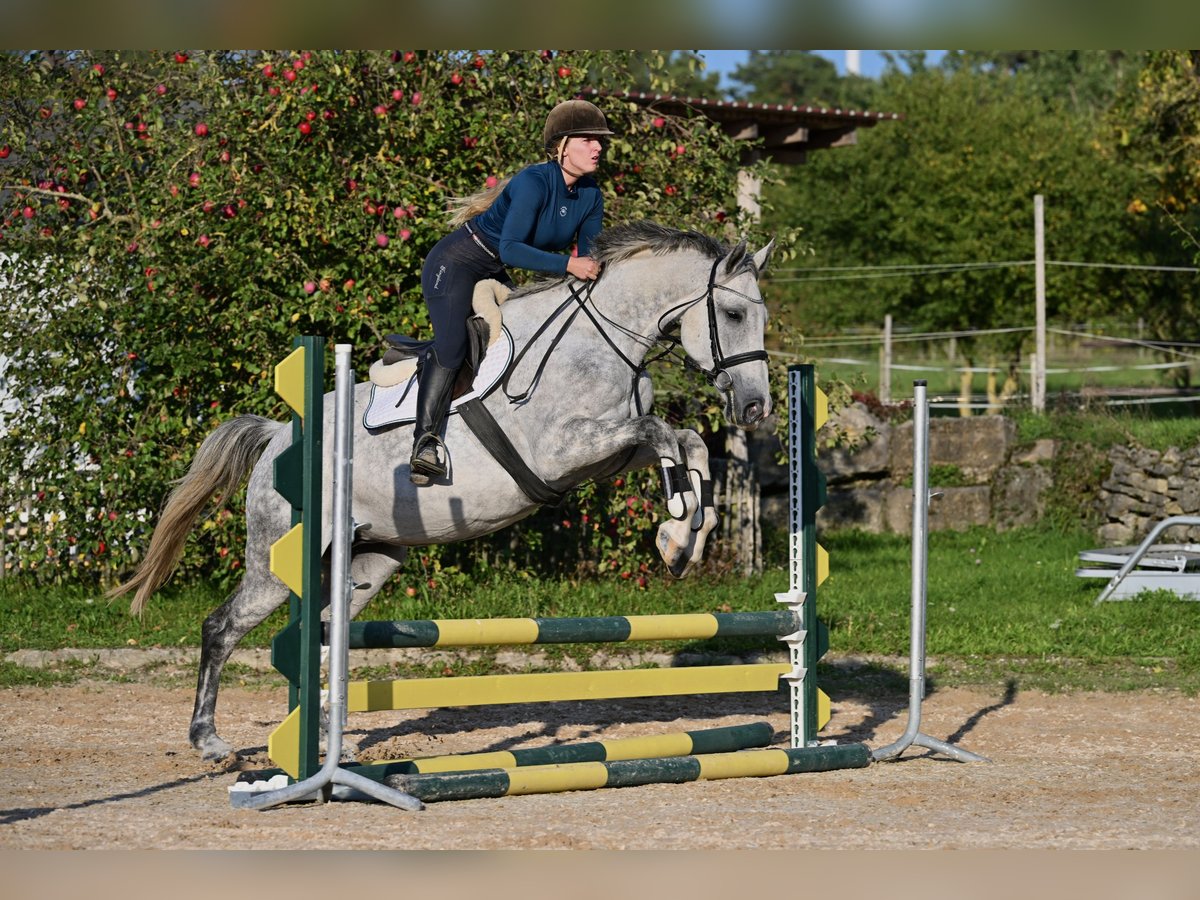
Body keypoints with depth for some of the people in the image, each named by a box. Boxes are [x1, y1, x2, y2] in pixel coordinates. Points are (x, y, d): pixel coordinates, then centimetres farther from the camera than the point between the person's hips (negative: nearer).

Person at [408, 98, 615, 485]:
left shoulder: (590, 195, -1)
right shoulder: (534, 183, -25)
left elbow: (590, 258, 6)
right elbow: (510, 249, -33)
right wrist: (568, 265, -39)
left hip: (495, 277, 9)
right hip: (456, 262, -9)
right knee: (452, 344, -27)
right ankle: (426, 440, -29)